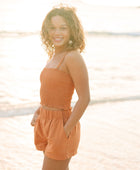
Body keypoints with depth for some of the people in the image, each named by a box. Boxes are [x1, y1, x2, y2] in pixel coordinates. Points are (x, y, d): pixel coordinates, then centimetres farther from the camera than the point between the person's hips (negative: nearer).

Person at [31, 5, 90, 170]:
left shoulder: (73, 57, -18)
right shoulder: (54, 55, 8)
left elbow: (84, 98, -21)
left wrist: (66, 131, -19)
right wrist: (38, 112, 10)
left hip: (61, 124, -8)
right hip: (46, 122, 8)